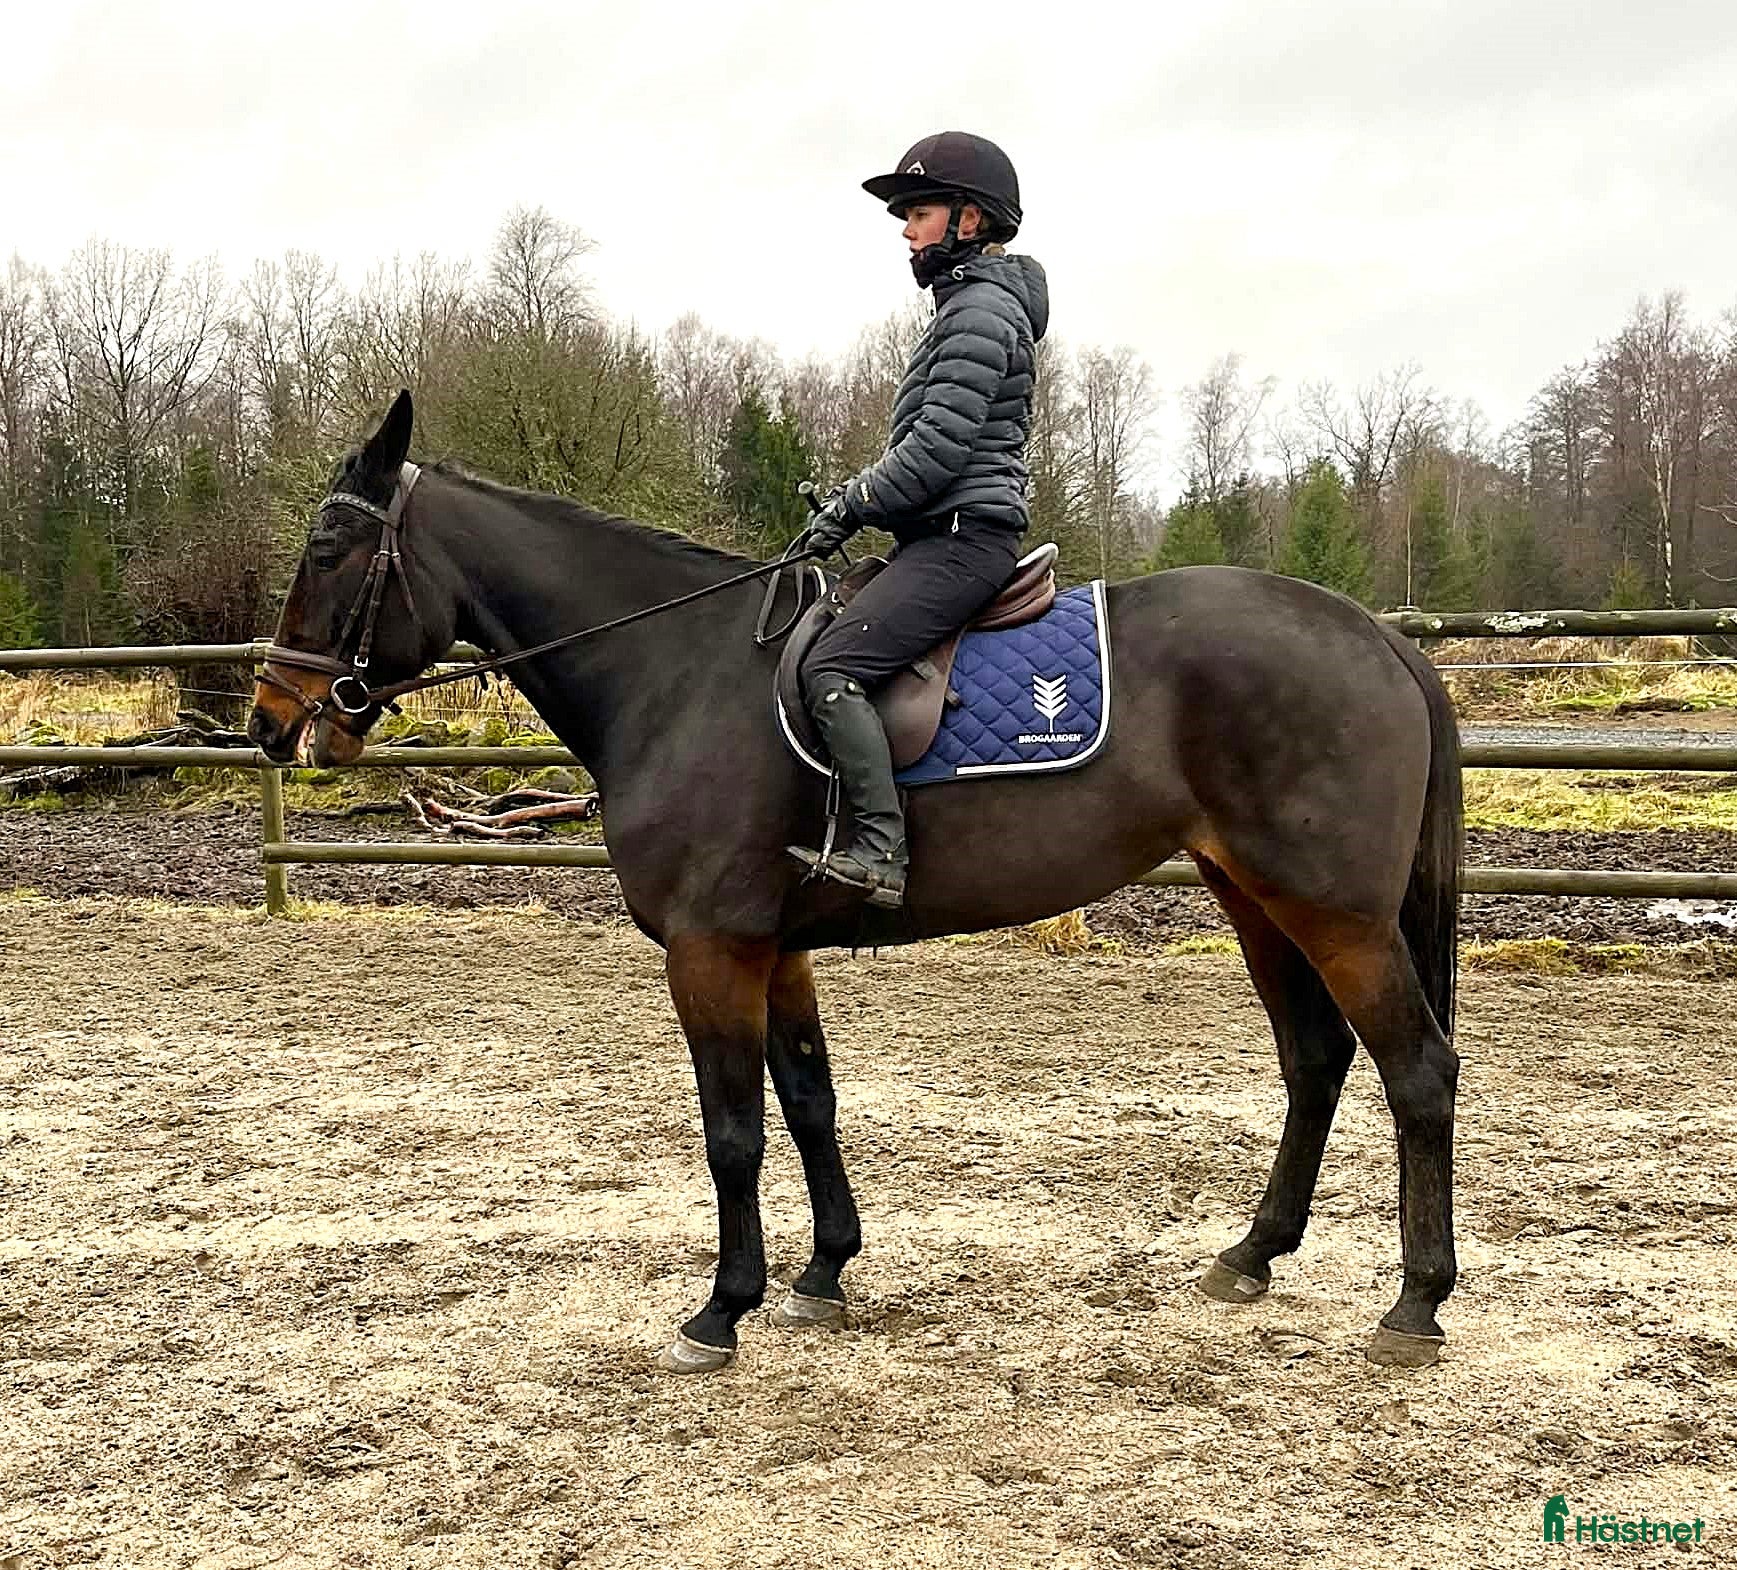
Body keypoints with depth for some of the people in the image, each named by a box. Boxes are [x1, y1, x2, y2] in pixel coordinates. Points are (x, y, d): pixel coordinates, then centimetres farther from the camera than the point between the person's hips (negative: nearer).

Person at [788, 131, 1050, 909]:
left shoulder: (980, 311, -11)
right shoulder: (974, 306, 22)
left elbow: (936, 448, -20)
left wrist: (851, 504, -9)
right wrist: (859, 503, 14)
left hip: (962, 538, -11)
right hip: (948, 537, 11)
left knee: (829, 668, -23)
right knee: (822, 642, 16)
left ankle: (879, 852, -28)